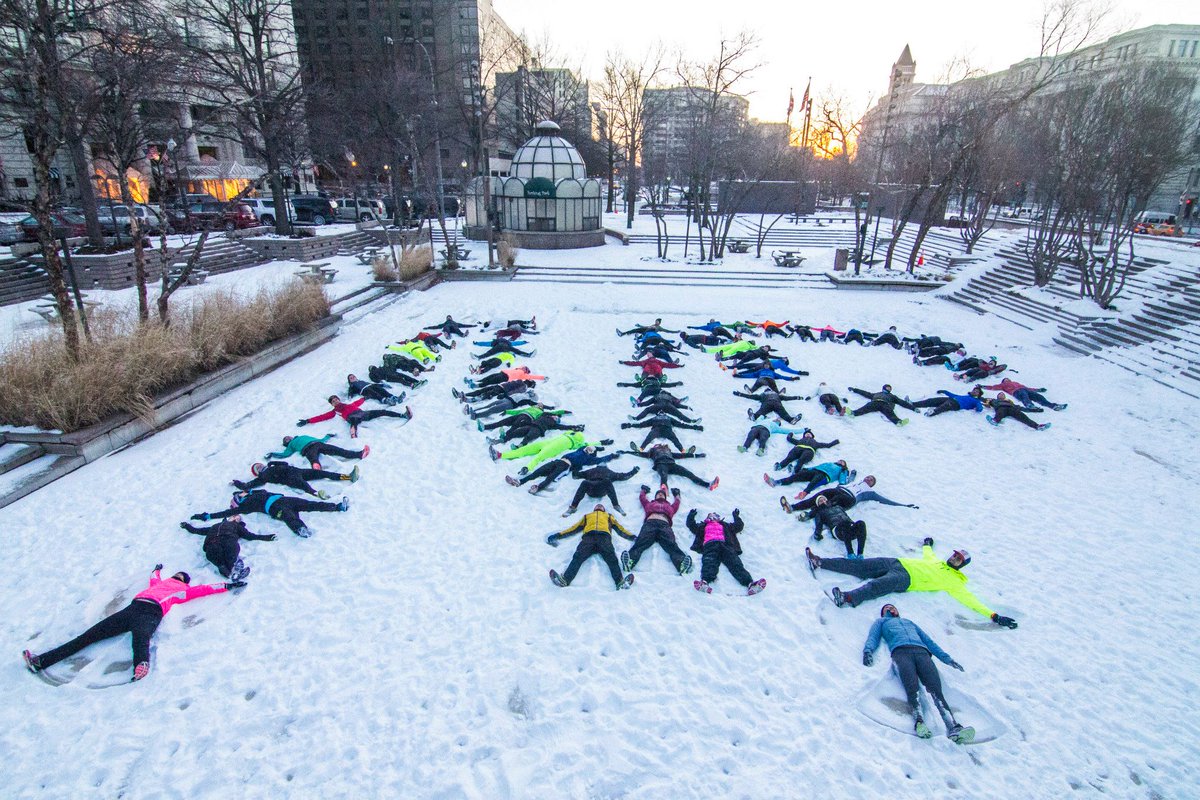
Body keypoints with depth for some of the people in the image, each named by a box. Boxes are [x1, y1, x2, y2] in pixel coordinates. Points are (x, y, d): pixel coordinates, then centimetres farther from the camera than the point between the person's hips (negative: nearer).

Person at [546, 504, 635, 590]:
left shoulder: (608, 516, 41)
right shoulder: (587, 516, 42)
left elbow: (620, 529, 32)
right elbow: (574, 528, 35)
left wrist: (632, 537, 19)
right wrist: (558, 535, 25)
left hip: (604, 536, -1)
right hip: (589, 536, 1)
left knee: (611, 557, -30)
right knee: (578, 556, -28)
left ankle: (620, 581, -51)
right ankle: (565, 579, -48)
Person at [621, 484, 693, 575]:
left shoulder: (669, 506, 43)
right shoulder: (650, 504, 41)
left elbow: (677, 502, 59)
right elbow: (642, 497, 55)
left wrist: (676, 494, 78)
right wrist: (644, 490, 74)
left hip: (664, 525, 0)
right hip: (650, 523, 0)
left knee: (671, 545, -30)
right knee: (641, 542, -31)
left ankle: (682, 564, -58)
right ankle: (630, 561, -58)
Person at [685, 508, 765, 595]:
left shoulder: (725, 526, 44)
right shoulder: (703, 526, 40)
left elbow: (739, 525, 48)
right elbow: (691, 524, 40)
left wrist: (736, 516, 62)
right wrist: (691, 515, 57)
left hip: (725, 545, 2)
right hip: (710, 545, -2)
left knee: (735, 563, -26)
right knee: (709, 562, -35)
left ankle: (750, 584, -50)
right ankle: (705, 582, -65)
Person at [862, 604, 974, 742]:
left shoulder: (910, 622, 45)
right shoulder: (881, 622, 36)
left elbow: (928, 641, 37)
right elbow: (872, 637, 18)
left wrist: (946, 658, 20)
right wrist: (868, 650, -6)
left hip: (921, 651, 2)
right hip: (900, 651, -2)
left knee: (935, 690, -25)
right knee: (912, 688, -32)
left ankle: (953, 727, -43)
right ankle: (918, 721, -50)